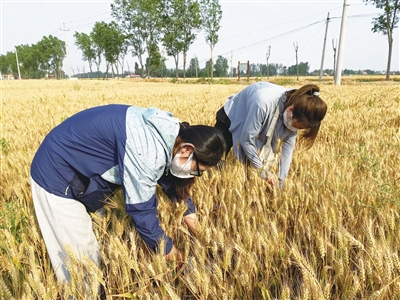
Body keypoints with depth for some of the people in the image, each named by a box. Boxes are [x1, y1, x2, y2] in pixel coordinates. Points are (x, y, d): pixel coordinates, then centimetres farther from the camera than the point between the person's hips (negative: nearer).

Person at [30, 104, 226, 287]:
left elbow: (172, 179, 9)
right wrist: (168, 251, -14)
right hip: (57, 174, -8)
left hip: (76, 170, 8)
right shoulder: (146, 150, -35)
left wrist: (189, 214, 10)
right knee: (79, 259, 3)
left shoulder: (167, 134, -7)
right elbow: (141, 208, -27)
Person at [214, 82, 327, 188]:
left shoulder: (296, 113, -22)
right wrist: (263, 171, -25)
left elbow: (288, 147, -12)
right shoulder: (264, 102, -43)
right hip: (230, 118, -5)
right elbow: (247, 139, -32)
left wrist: (281, 180, -13)